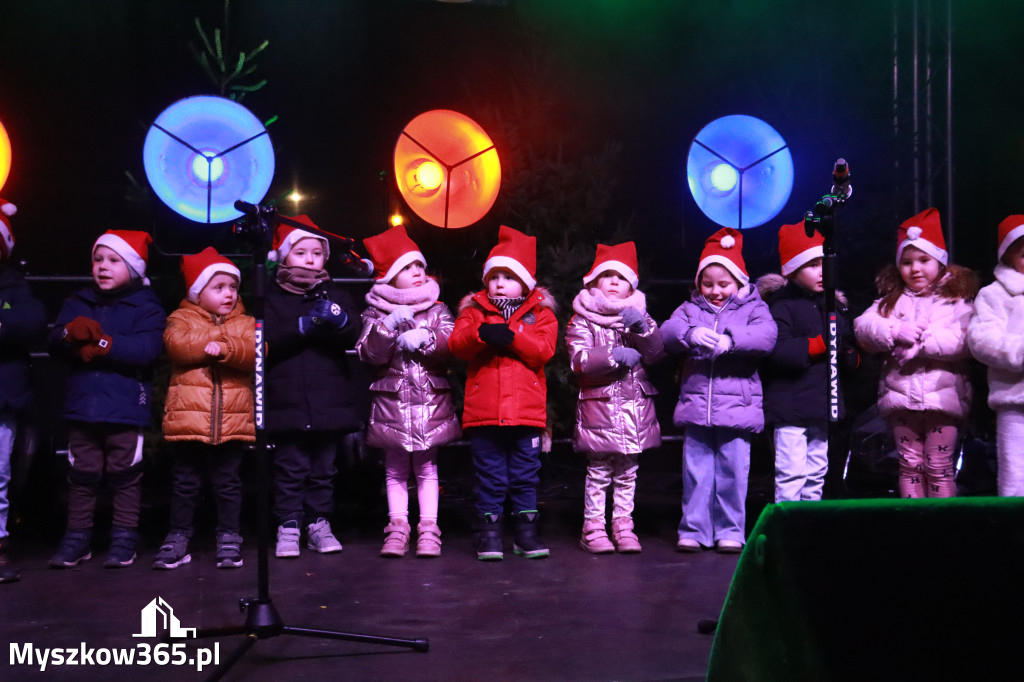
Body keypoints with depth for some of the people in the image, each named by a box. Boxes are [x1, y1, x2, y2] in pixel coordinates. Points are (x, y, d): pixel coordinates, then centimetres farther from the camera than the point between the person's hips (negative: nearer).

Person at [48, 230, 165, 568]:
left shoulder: (146, 306, -3)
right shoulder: (78, 302, 12)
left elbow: (146, 349, -19)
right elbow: (54, 344, 1)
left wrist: (102, 344, -16)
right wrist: (71, 332, -20)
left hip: (126, 407, -4)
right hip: (82, 404, 4)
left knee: (124, 475, 5)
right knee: (82, 475, 10)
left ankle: (124, 539, 15)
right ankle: (77, 537, 19)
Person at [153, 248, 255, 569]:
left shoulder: (245, 324, 10)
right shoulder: (182, 319, 7)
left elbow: (255, 351, -9)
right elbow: (176, 343, -14)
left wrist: (225, 348, -24)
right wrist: (212, 342, -16)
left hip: (232, 422, 1)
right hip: (188, 419, -1)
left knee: (228, 483, 8)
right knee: (185, 483, 7)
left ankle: (229, 538, 16)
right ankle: (178, 537, 17)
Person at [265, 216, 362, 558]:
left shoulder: (336, 295, 11)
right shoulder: (272, 298, 6)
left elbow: (356, 335, -3)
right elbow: (266, 341, -10)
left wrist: (340, 320, -23)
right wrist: (304, 325, -19)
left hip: (330, 398, 2)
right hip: (286, 399, -2)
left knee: (324, 467, 9)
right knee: (291, 468, 1)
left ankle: (319, 523, 17)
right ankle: (288, 525, 8)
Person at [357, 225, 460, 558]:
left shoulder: (438, 311, 7)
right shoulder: (376, 313, 4)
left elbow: (451, 345, -7)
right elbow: (369, 353, -9)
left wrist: (424, 339, -23)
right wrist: (390, 326, -22)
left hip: (431, 402, 0)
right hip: (392, 402, 0)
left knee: (427, 468, 5)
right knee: (395, 470, 7)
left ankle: (428, 529, 10)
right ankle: (398, 526, 14)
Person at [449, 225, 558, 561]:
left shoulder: (540, 313, 8)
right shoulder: (474, 310, 10)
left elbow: (543, 350, -9)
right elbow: (457, 344, -6)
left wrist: (511, 336, -21)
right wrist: (481, 333, -26)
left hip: (526, 410, 0)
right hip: (483, 411, 0)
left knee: (525, 475, 9)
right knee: (489, 476, 6)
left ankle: (526, 531, 19)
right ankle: (489, 530, 15)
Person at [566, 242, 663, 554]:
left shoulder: (639, 316, 13)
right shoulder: (582, 321, 1)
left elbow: (656, 353, -1)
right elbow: (580, 361, -13)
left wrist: (642, 328, -16)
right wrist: (617, 356, -16)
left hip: (635, 406, 4)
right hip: (598, 406, -3)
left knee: (627, 473, 9)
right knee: (598, 473, 0)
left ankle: (623, 525, 18)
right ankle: (593, 528, 9)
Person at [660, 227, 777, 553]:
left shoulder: (753, 308, 6)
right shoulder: (690, 309, 12)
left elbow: (766, 336, -13)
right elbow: (668, 331, -6)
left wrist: (731, 340, -29)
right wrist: (690, 334, -28)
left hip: (737, 406, -2)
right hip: (696, 406, 2)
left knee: (733, 471, 3)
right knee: (696, 471, 6)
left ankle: (730, 530, 15)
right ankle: (694, 530, 15)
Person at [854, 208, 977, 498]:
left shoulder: (957, 300, 3)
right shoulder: (892, 300, 13)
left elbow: (963, 340, -14)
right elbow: (863, 326, -2)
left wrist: (921, 342, -18)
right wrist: (896, 331, -18)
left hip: (942, 396, -3)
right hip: (900, 396, 3)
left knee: (939, 467, 0)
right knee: (909, 465, 9)